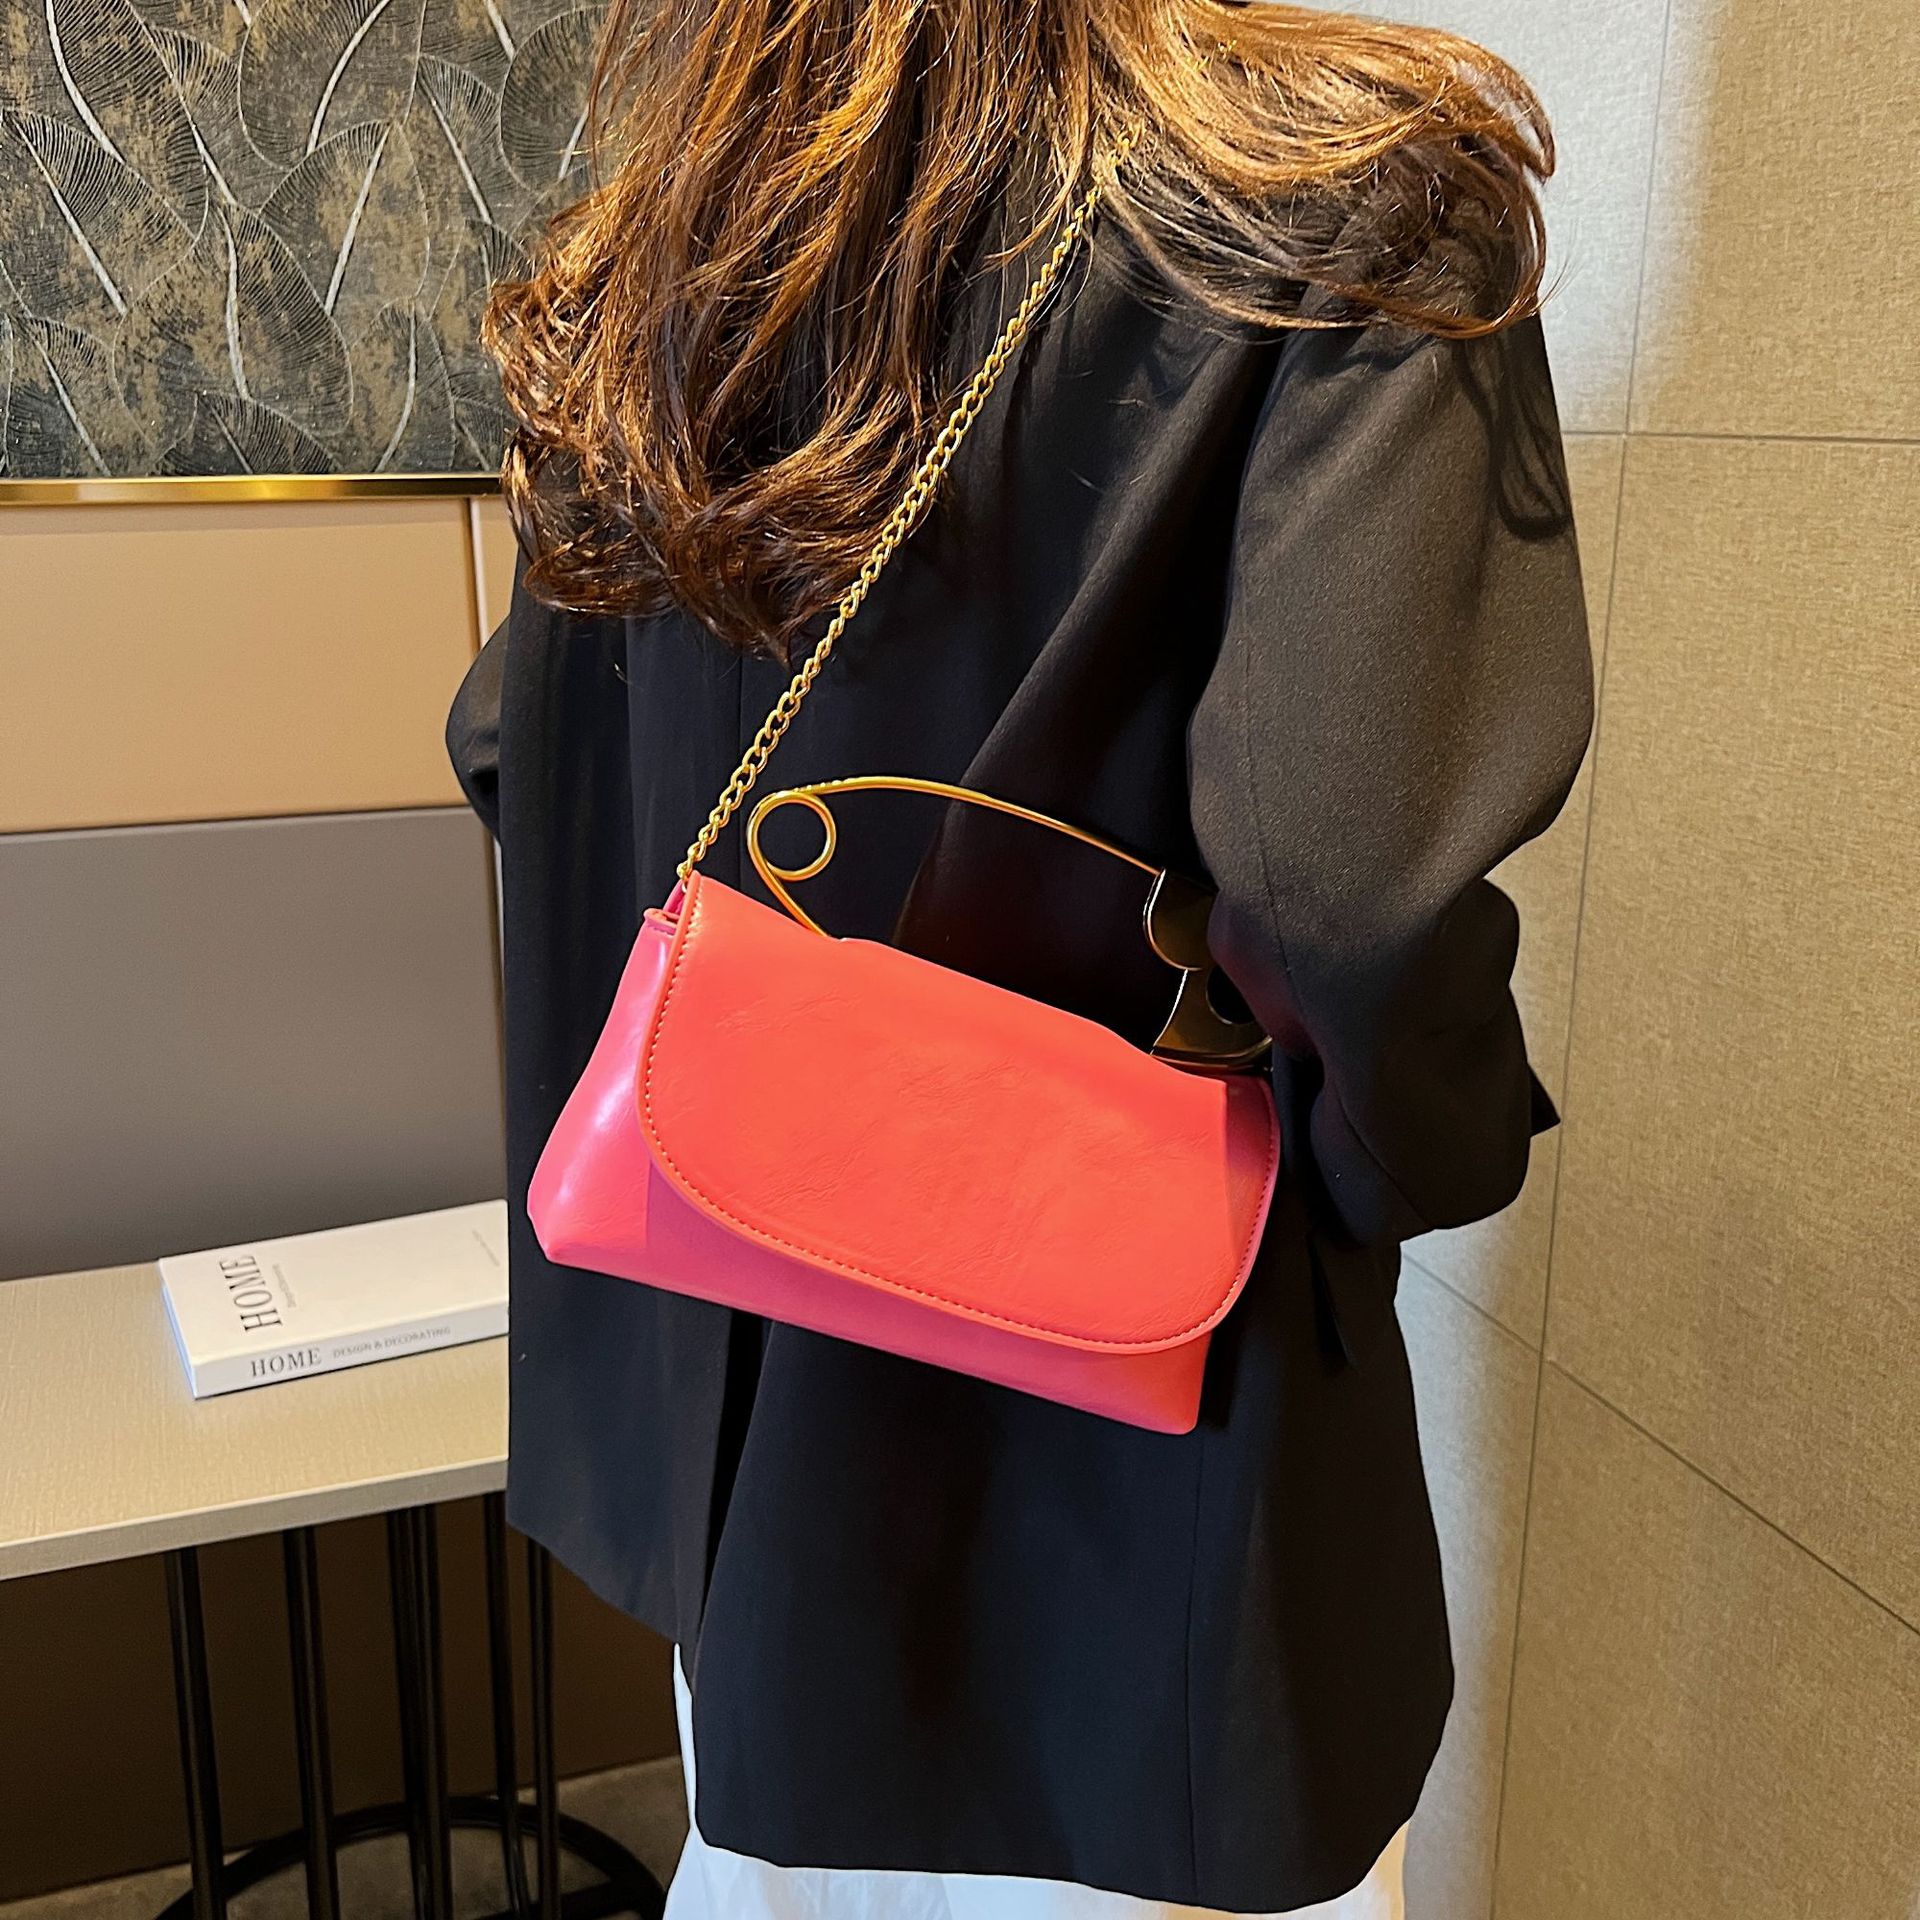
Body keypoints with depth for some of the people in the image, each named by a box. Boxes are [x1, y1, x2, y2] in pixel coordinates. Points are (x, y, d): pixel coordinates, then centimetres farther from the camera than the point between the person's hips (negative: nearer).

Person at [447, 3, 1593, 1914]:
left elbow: (509, 754, 8)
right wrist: (1418, 1150, -11)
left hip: (735, 1387, 6)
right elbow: (1357, 880, -32)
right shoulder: (1355, 199, -19)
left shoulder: (649, 284, -1)